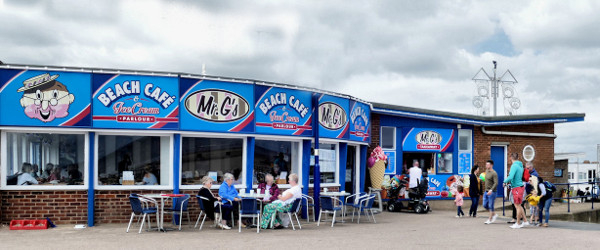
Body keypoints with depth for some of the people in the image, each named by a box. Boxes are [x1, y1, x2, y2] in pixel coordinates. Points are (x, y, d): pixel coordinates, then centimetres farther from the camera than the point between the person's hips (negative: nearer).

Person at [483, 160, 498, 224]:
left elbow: (496, 183, -23)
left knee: (490, 206, -3)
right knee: (485, 205, 8)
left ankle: (490, 219, 5)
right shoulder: (487, 171, 10)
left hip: (492, 192, -8)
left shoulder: (494, 173, -15)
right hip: (486, 191, 8)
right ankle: (494, 214, 26)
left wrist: (491, 190, -32)